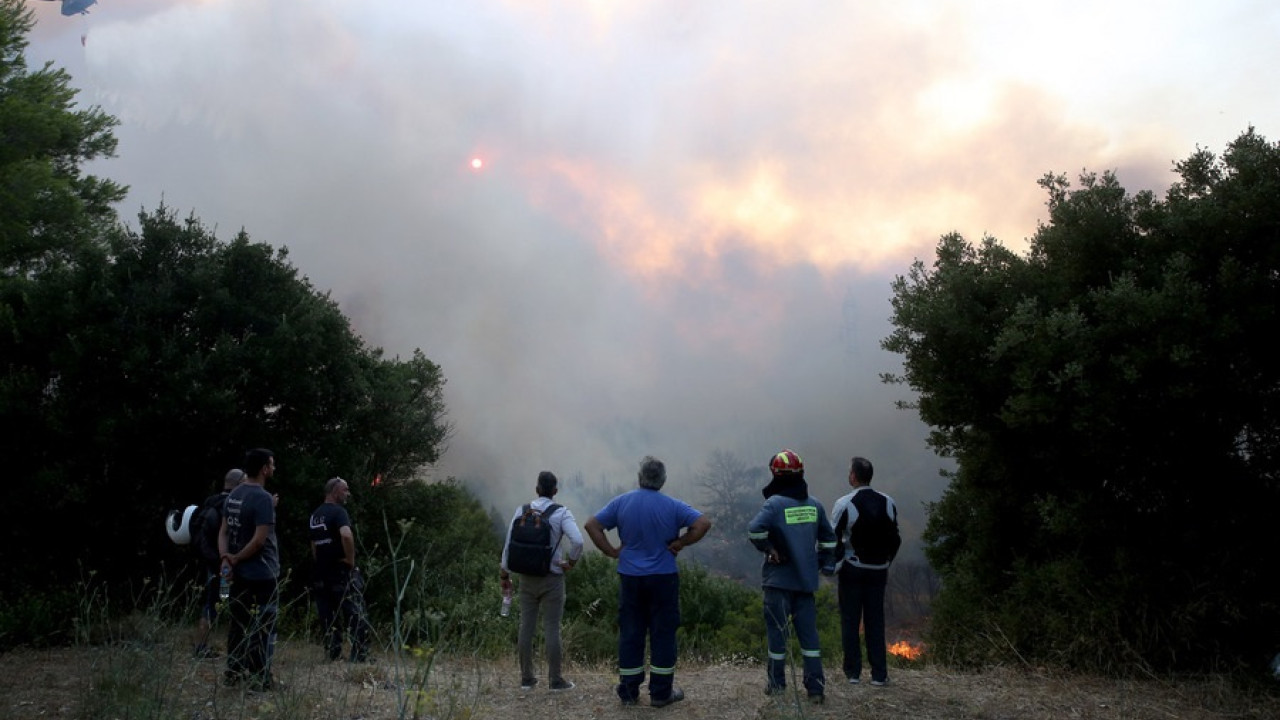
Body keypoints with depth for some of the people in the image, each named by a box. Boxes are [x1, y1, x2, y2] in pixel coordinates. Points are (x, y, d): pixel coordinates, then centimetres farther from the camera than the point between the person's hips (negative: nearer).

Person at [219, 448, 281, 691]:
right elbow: (259, 540, -22)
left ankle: (232, 672, 23)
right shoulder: (263, 498, -19)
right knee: (263, 627, 0)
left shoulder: (234, 495, 8)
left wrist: (226, 558, -3)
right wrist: (236, 559, -10)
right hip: (262, 574, -8)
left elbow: (224, 532, 8)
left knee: (238, 624, 16)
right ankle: (260, 678, 4)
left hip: (240, 573, 8)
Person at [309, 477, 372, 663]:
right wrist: (351, 560, -19)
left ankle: (332, 658, 12)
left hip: (321, 575, 8)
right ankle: (359, 658, -7)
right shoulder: (338, 511, -11)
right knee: (358, 619, -4)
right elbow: (346, 535, -31)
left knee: (329, 623, 11)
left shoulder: (315, 515, 16)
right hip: (342, 574, -8)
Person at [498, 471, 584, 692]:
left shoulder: (521, 511, -1)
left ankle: (527, 678, 17)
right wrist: (571, 561, -5)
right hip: (552, 578, -3)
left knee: (526, 627, 10)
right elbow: (577, 541, -23)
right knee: (552, 629, 2)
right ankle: (555, 680, 8)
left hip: (527, 578, 3)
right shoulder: (561, 513, -10)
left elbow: (509, 543, 1)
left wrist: (505, 574, 11)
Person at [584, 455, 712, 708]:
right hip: (664, 577, -2)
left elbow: (592, 525, -3)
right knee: (663, 634, 6)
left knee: (630, 634, 9)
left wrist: (611, 551, 0)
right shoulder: (672, 506, -7)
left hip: (630, 577, 2)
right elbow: (703, 523, -14)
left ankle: (628, 691, 15)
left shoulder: (621, 502, -2)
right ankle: (661, 692, 12)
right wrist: (680, 543, -6)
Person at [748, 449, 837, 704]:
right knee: (808, 631, 8)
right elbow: (829, 538, 15)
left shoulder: (775, 503, -13)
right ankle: (816, 687, 7)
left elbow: (755, 530, -28)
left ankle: (777, 683, 16)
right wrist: (823, 564, 19)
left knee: (777, 630, 7)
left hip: (779, 579, -5)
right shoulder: (814, 504, 7)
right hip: (807, 580, 5)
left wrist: (769, 549, -13)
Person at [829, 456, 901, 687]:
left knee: (850, 621, 6)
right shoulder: (888, 503, 2)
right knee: (875, 621, 8)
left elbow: (834, 539, -10)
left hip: (852, 570, -3)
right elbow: (895, 539, 8)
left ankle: (853, 672, 9)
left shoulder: (844, 504, -12)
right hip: (878, 570, 4)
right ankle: (879, 674, 7)